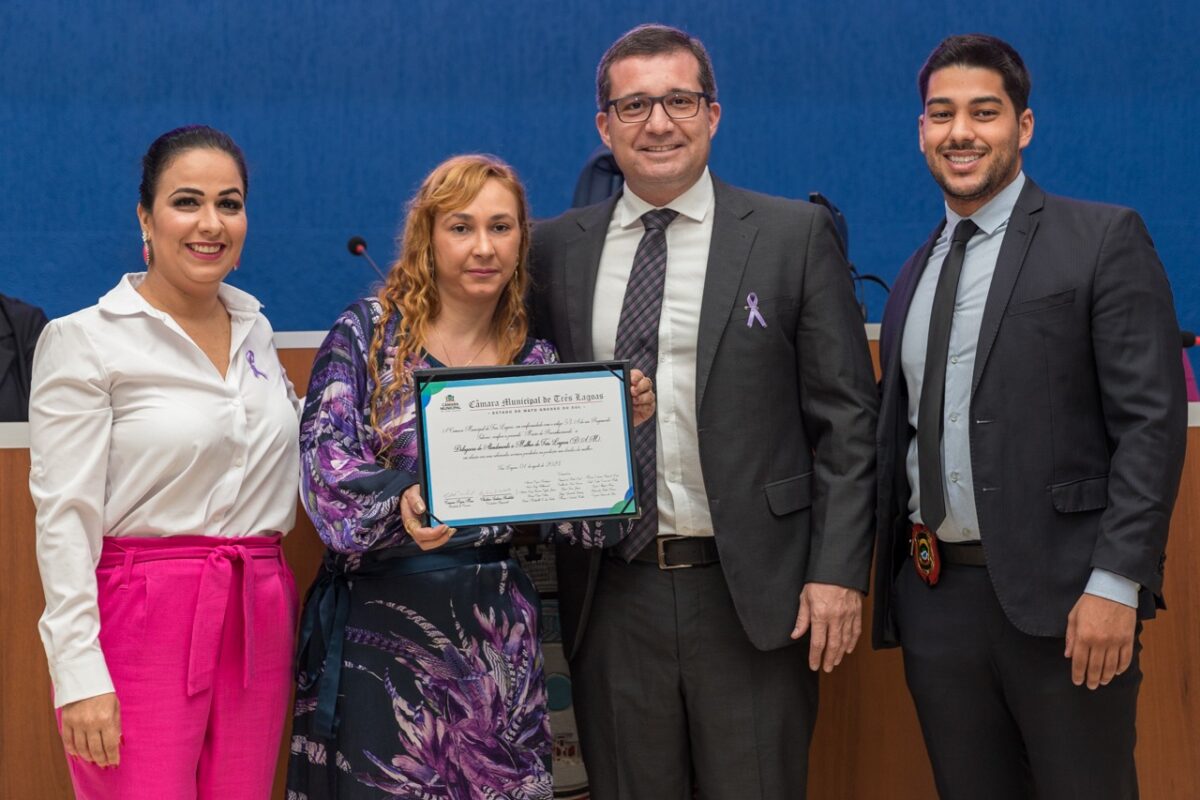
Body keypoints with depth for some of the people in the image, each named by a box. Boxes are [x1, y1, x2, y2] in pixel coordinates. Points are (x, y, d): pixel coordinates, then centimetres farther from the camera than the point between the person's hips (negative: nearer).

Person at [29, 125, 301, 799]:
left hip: (259, 623, 6)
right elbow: (65, 515, -10)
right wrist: (79, 674, -16)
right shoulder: (85, 340, -5)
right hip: (142, 623, -5)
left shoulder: (256, 330, 13)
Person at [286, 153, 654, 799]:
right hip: (377, 624, -3)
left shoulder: (538, 363, 8)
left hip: (494, 635, 3)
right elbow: (324, 463, -11)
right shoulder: (368, 331, -1)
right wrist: (400, 504, -29)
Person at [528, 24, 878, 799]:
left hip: (752, 591, -2)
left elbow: (845, 417, -2)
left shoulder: (796, 235, 0)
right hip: (611, 591, 3)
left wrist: (838, 569, -8)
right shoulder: (557, 249, 8)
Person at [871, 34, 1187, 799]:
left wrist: (1117, 583, -17)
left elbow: (1152, 420, -10)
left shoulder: (1103, 240, -3)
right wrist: (890, 582, 11)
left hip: (1059, 593, -5)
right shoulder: (916, 275, 17)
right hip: (935, 595, 6)